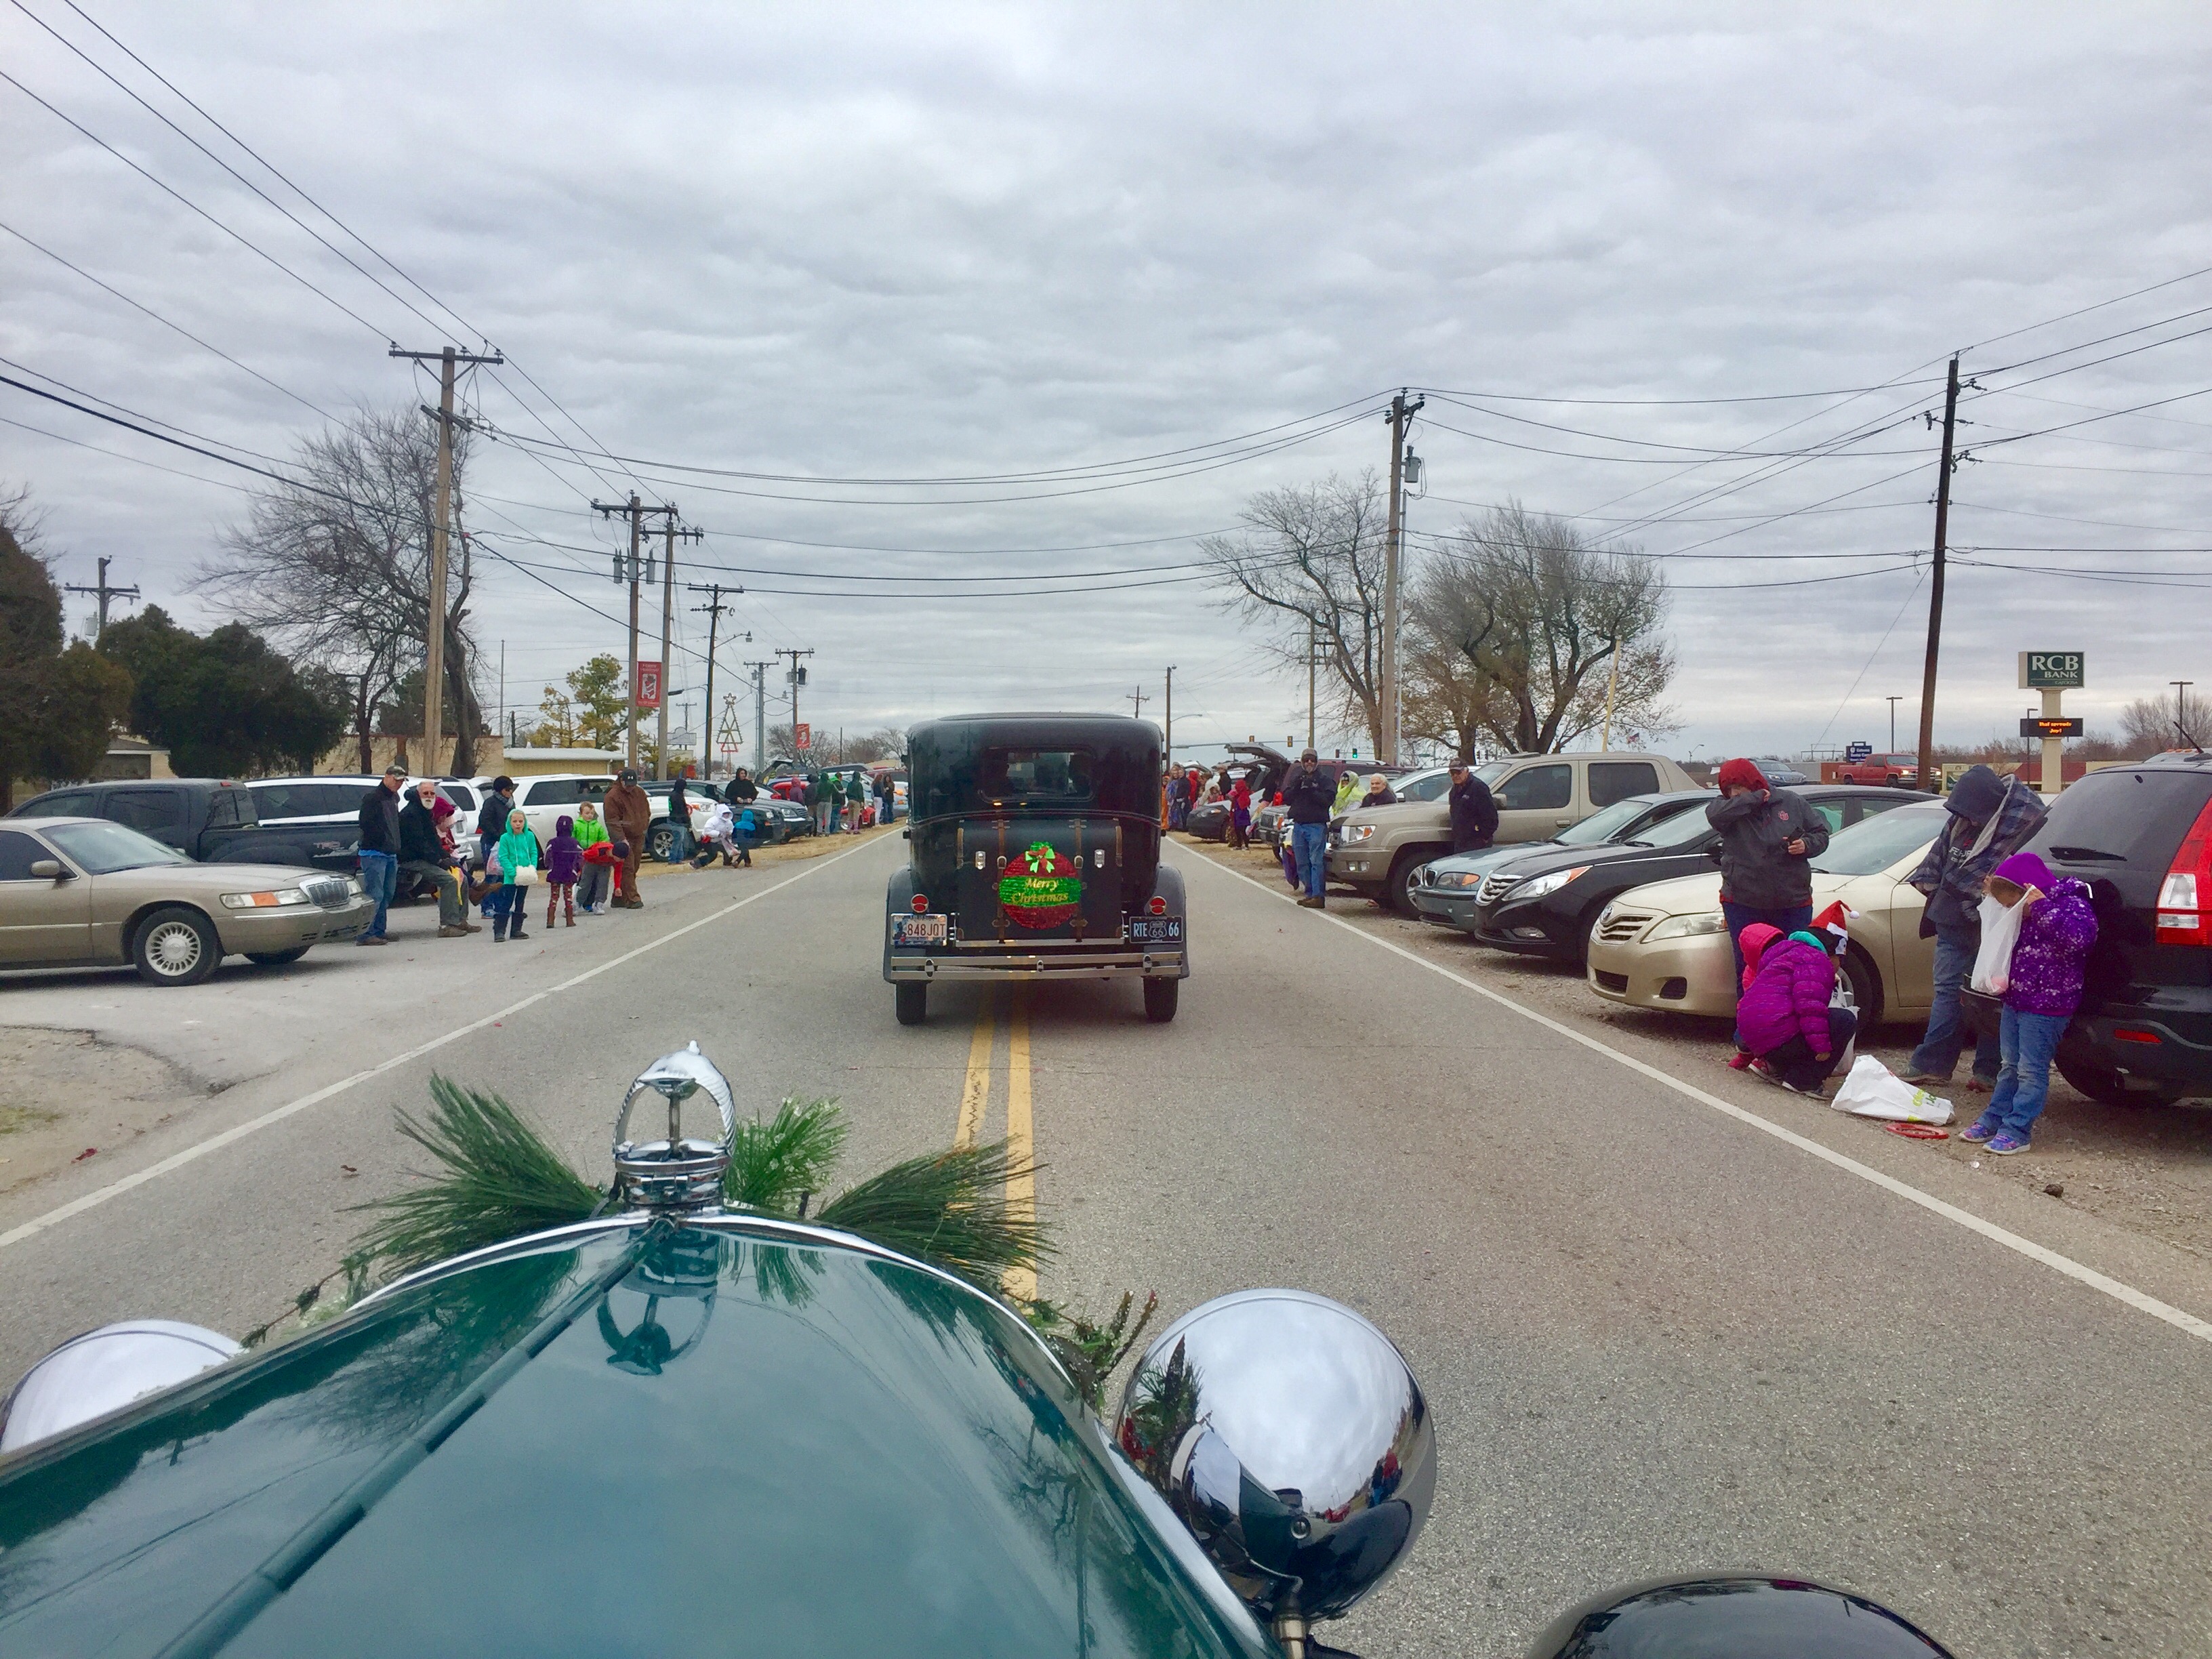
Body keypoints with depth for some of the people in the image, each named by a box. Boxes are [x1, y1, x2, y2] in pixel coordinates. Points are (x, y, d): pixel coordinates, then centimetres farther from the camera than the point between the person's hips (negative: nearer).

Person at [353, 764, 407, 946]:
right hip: (374, 854, -9)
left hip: (391, 855, 9)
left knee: (386, 897, 11)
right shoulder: (372, 798, -9)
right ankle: (365, 935, -11)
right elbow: (366, 824, -17)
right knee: (375, 896, -12)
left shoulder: (395, 798, 18)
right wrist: (384, 839, -15)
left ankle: (378, 932, 17)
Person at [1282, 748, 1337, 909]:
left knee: (1316, 861, -12)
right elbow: (1286, 798, 9)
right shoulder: (1296, 777, 16)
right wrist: (1296, 787, -6)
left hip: (1317, 825, -5)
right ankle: (1310, 894, 13)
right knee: (1302, 863, 6)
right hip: (1298, 825, 5)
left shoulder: (1324, 779, 3)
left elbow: (1328, 800, -9)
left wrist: (1311, 790, -16)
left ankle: (1318, 896, -16)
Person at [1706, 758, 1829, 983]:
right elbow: (1714, 814, -23)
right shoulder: (1730, 808, 1)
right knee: (1747, 968, 4)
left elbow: (1821, 833, 12)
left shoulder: (1790, 803, 4)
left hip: (1793, 903, 0)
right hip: (1743, 905, 0)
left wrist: (1806, 845, -11)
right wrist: (1755, 798, -16)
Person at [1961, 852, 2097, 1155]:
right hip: (2015, 1001, 9)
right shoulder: (2028, 912, 13)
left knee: (2031, 1071, -4)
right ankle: (1993, 1121, 24)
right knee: (2011, 1066, 17)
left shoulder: (2071, 904, -13)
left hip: (2045, 1008, -9)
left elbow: (2079, 936, -34)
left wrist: (2043, 907, -31)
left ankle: (2016, 1132, -1)